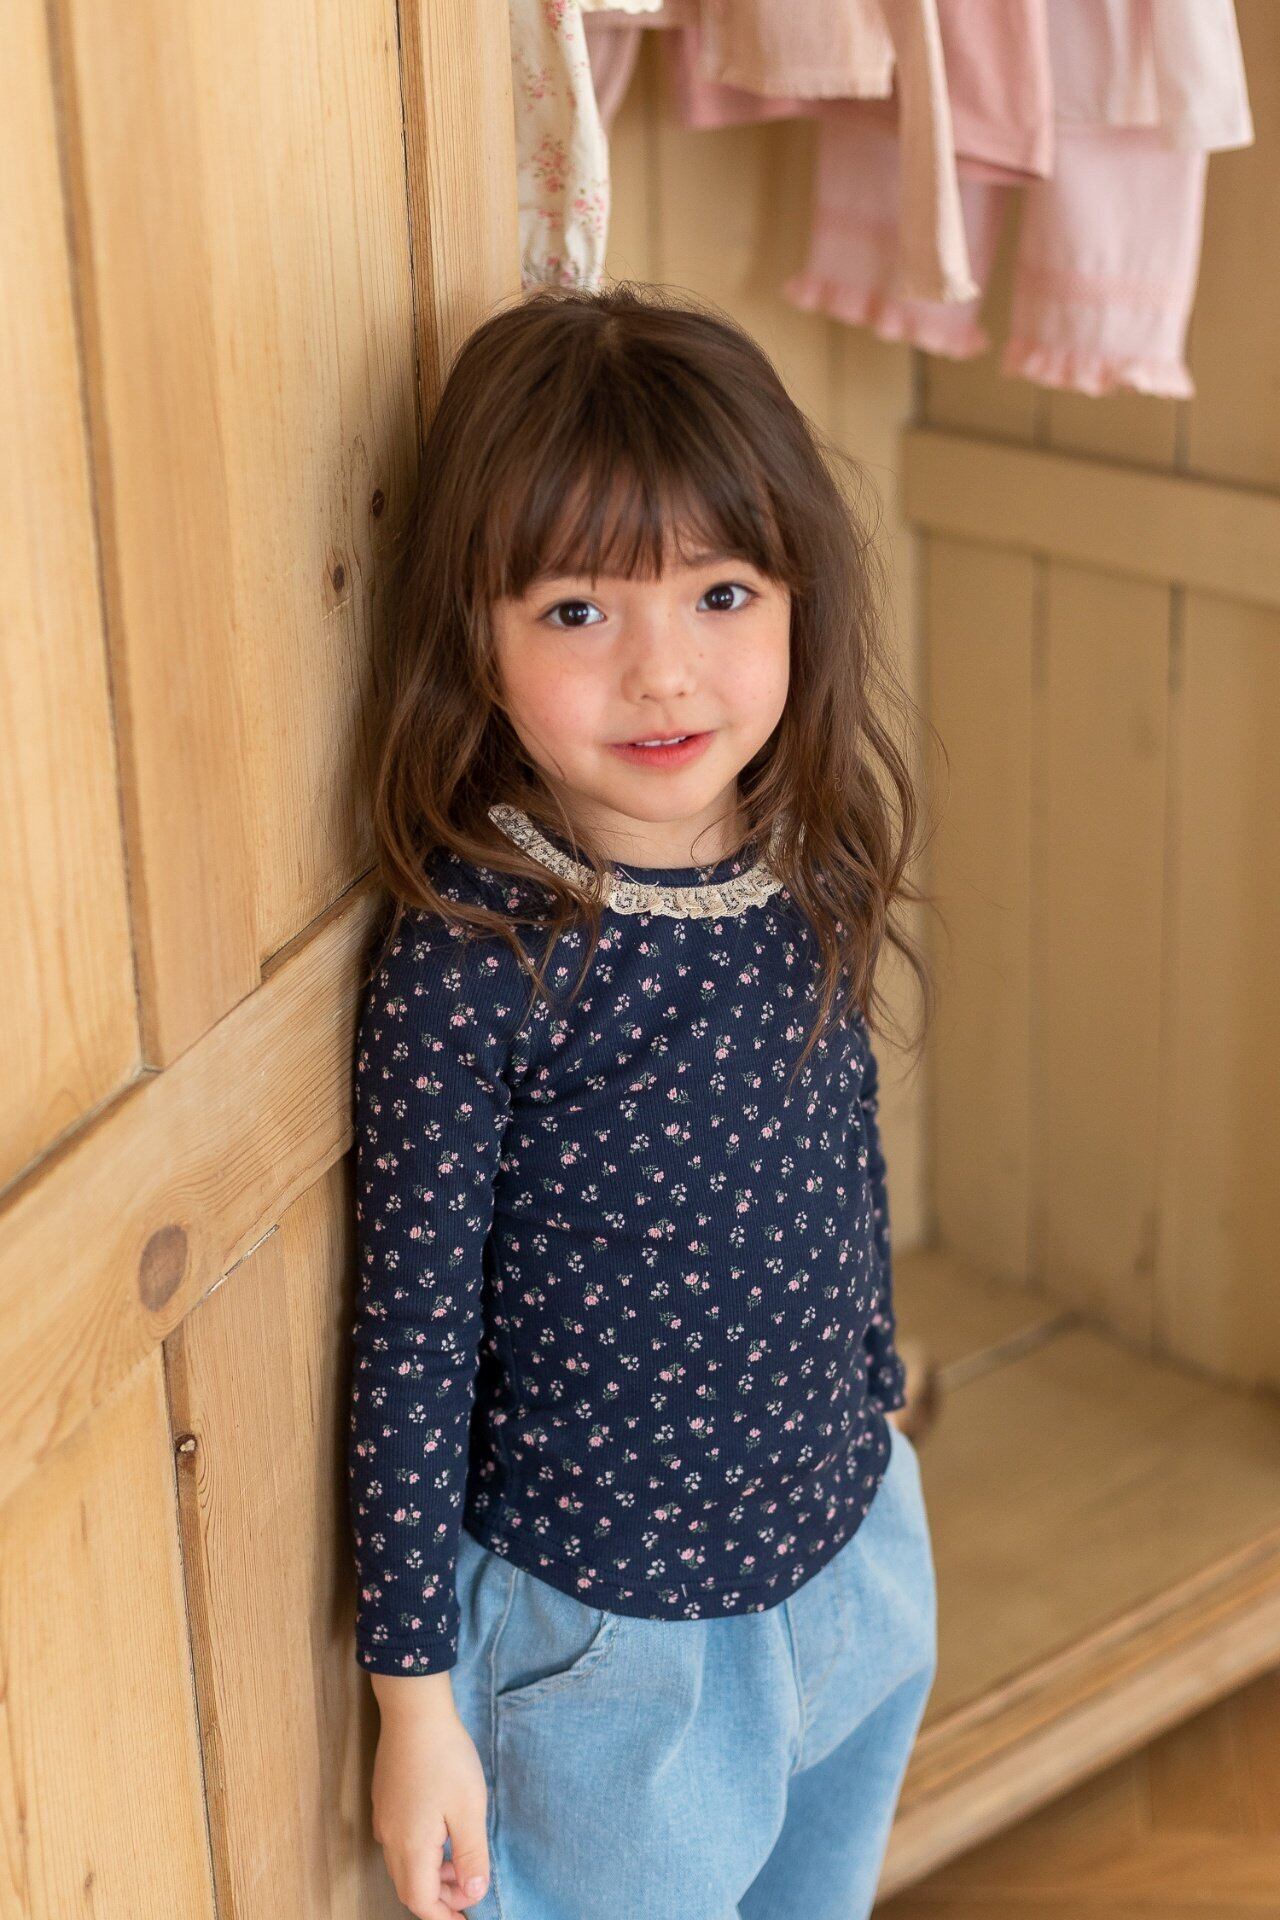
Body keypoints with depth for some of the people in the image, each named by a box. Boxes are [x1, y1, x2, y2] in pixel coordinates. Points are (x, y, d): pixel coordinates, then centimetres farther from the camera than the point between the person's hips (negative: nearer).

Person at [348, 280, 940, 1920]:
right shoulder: (468, 956, -24)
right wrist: (415, 1696, -11)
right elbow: (411, 1340, -17)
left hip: (861, 1574, 6)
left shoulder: (817, 881, -8)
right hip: (604, 1642, -5)